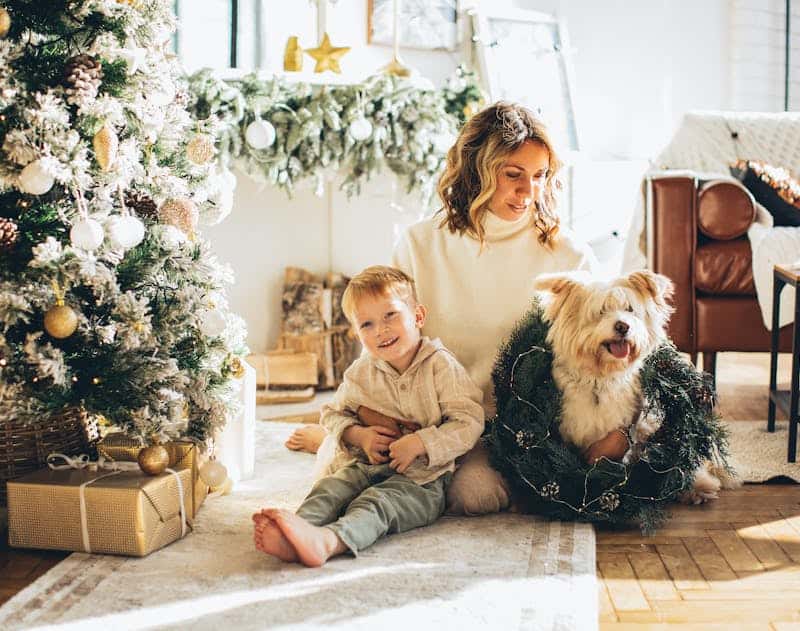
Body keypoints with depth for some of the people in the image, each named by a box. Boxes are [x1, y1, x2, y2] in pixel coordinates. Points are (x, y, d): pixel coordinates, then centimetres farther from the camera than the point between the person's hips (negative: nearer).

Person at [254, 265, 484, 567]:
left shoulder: (442, 366, -5)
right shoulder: (361, 372, 9)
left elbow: (469, 424, -11)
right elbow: (333, 413, 21)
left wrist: (418, 443, -21)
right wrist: (359, 435, -2)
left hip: (422, 477, -5)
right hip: (367, 465, 5)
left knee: (376, 503, -34)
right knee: (331, 487, -25)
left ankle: (327, 541, -63)